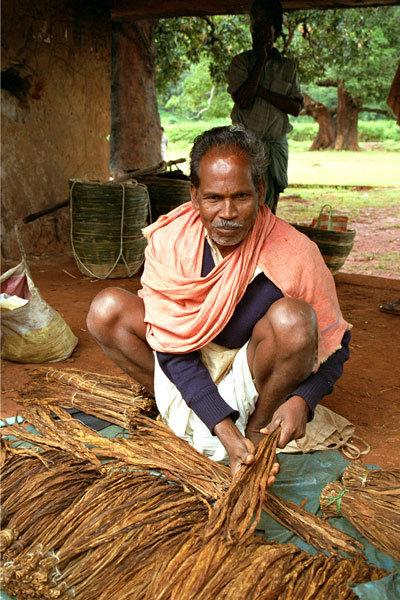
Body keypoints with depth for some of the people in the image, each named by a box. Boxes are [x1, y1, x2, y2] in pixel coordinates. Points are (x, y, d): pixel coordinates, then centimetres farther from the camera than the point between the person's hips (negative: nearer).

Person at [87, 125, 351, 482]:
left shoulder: (294, 254, -25)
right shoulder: (168, 241, -20)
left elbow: (335, 346, -10)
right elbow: (173, 350, -18)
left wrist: (302, 399, -30)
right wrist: (223, 428, -29)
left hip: (253, 370, -2)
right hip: (190, 366, 2)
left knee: (292, 318, -32)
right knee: (106, 310, -16)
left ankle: (256, 429, -10)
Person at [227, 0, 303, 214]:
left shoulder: (288, 67, 12)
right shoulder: (241, 61, 4)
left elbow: (296, 108, 1)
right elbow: (243, 100, -13)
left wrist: (261, 91, -10)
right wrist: (260, 60, -10)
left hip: (276, 144, 3)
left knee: (270, 208, 7)